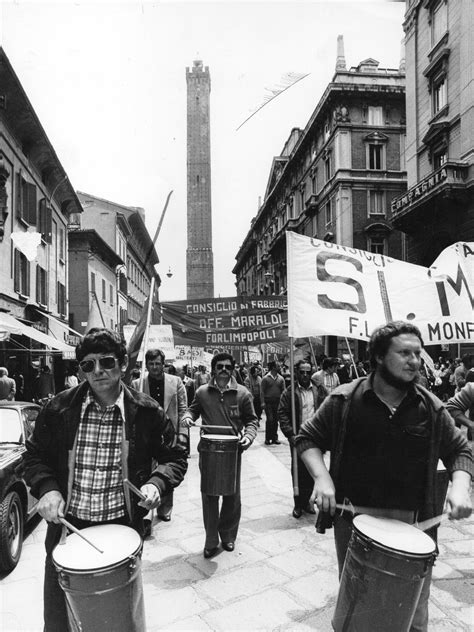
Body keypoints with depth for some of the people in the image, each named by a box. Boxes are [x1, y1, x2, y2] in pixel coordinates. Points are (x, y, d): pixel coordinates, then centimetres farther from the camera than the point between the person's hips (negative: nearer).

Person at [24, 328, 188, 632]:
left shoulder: (146, 411, -9)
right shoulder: (60, 408, -6)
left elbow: (175, 457, -1)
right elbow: (36, 456, 6)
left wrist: (157, 483, -19)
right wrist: (46, 488, -12)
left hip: (123, 527, -1)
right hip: (67, 524, 1)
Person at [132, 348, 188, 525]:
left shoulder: (176, 381, 2)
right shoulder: (137, 384, 0)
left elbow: (183, 409, 3)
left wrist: (182, 433, -3)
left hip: (169, 434, 2)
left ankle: (164, 510, 30)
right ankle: (146, 516, -1)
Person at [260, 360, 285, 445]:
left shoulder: (281, 379, 8)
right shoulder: (265, 378, -3)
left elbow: (283, 390, 7)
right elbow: (262, 391, -5)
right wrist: (263, 402, -12)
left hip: (278, 401, 4)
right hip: (268, 401, -4)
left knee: (276, 420, 8)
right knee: (270, 419, -8)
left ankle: (275, 438, 17)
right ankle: (268, 438, 3)